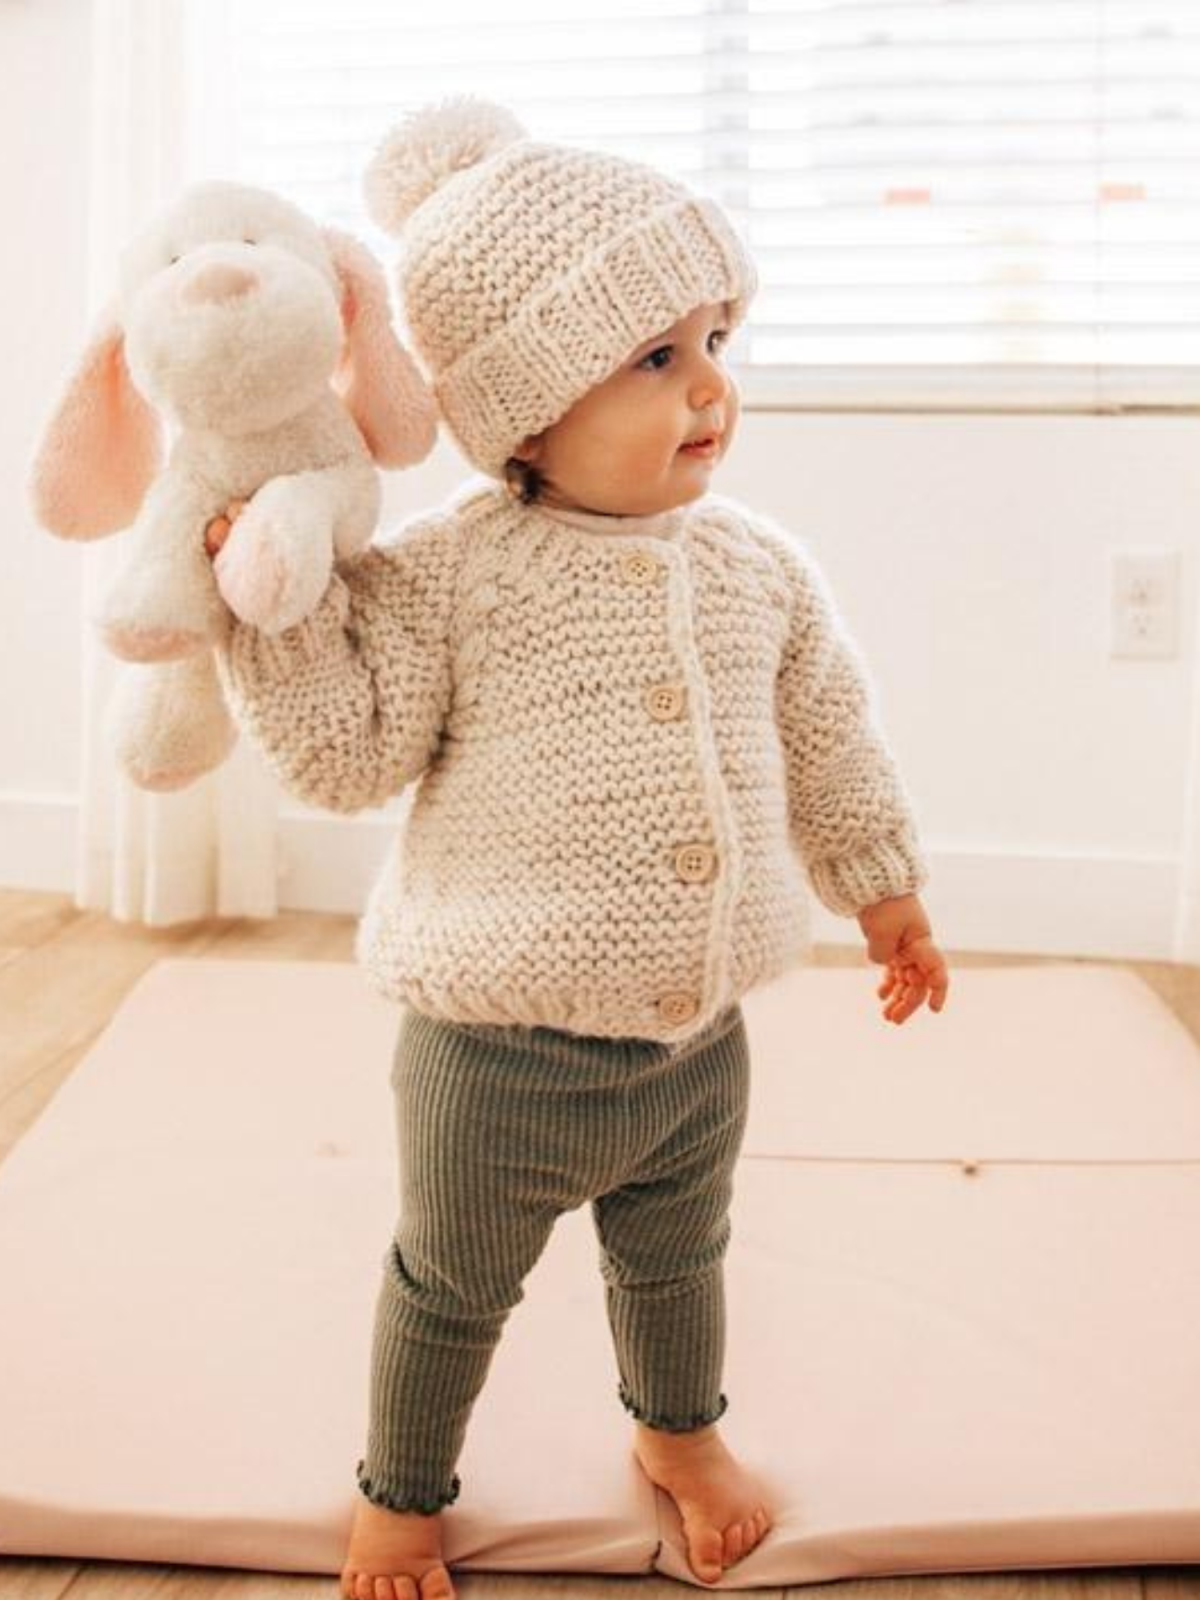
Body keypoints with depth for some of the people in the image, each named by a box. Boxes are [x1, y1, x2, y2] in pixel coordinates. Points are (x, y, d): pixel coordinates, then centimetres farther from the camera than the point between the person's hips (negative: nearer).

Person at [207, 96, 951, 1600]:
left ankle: (680, 1431, 57)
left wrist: (882, 881, 20)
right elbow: (346, 752, -15)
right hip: (500, 1055, -4)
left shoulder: (758, 565, -2)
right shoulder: (442, 574, -17)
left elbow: (829, 734, 11)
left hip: (700, 1039, 5)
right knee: (452, 1289, 17)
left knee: (676, 1258, 28)